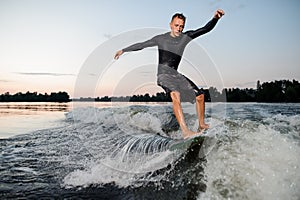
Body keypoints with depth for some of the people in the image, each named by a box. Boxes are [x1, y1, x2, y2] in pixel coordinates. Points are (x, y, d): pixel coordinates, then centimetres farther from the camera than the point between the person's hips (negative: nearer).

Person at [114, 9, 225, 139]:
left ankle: (201, 125, 18)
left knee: (199, 95, 0)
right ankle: (185, 131, -40)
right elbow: (142, 45, 12)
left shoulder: (186, 37, 7)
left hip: (175, 74, 5)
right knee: (175, 95, -34)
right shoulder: (161, 39, 1)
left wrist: (215, 18, -21)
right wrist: (123, 50, 19)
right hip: (163, 74, -5)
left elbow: (206, 29, -1)